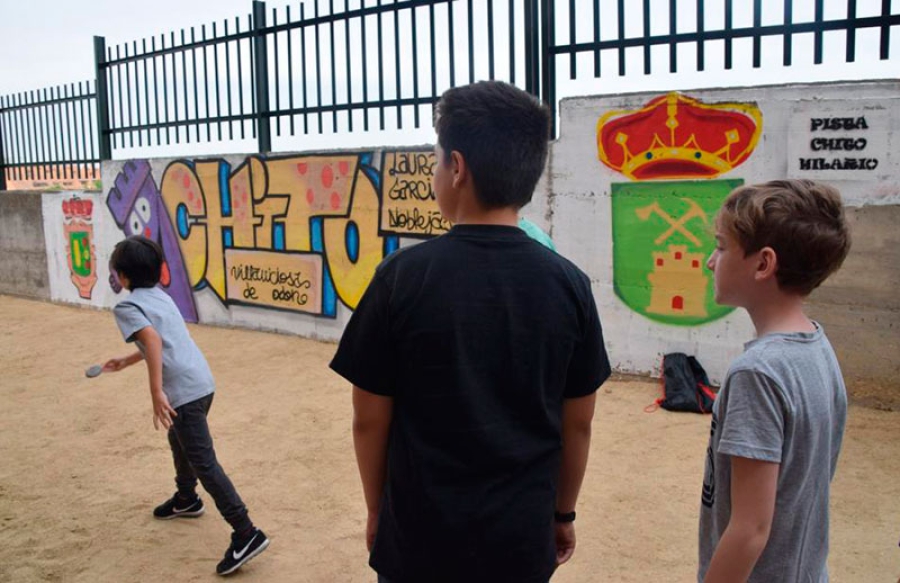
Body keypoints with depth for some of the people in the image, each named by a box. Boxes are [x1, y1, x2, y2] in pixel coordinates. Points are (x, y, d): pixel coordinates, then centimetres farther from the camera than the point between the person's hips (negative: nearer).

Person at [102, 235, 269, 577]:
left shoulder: (127, 307, -6)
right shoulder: (160, 296, 19)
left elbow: (152, 339, -26)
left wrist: (156, 393, -30)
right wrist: (125, 362, 46)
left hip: (184, 391, -9)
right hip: (202, 383, 9)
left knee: (204, 462, -7)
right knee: (179, 441, 31)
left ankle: (246, 534, -9)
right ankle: (186, 500, 52)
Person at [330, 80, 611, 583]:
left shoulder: (404, 275, -16)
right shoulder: (568, 283, -9)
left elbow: (369, 418, -8)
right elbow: (578, 423, -1)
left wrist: (376, 510, 8)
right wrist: (563, 513, 14)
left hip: (421, 539, -2)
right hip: (522, 539, 2)